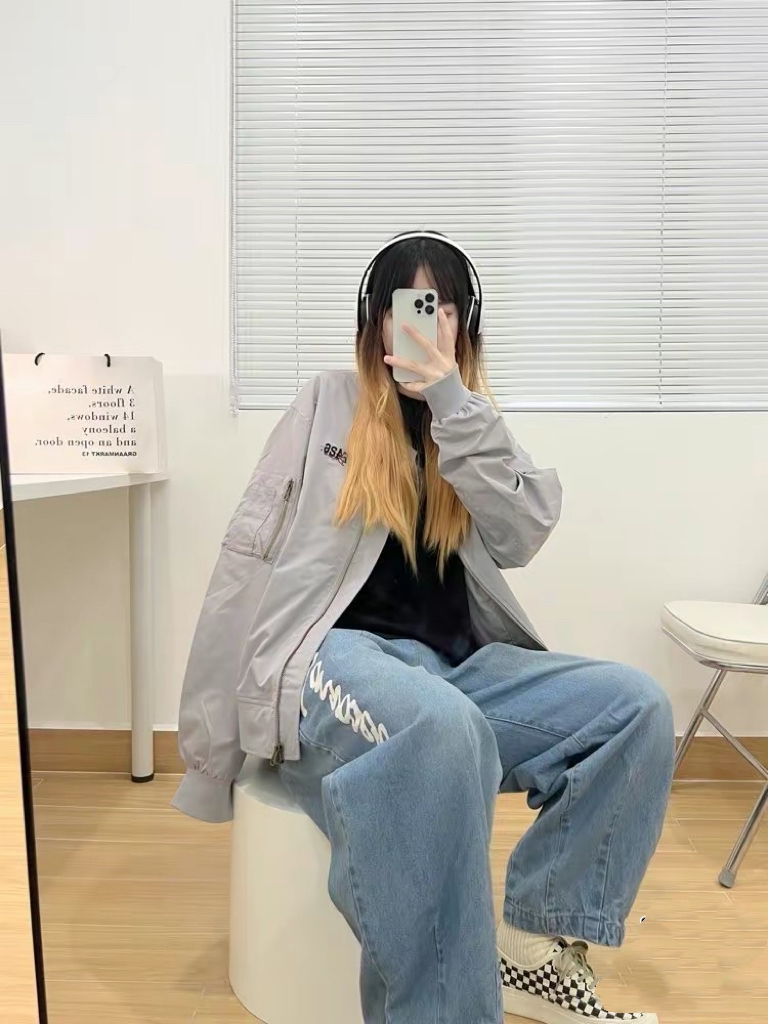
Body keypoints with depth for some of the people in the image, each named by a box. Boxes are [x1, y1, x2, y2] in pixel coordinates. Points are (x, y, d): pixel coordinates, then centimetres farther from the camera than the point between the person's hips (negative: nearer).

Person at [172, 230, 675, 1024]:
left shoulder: (475, 428, 17)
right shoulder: (328, 404, 6)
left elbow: (522, 537, -3)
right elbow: (247, 561, 2)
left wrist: (451, 400, -7)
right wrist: (212, 730, -1)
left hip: (454, 664, 5)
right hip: (333, 655, -4)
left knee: (636, 706, -17)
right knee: (441, 728, -39)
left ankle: (538, 943, -11)